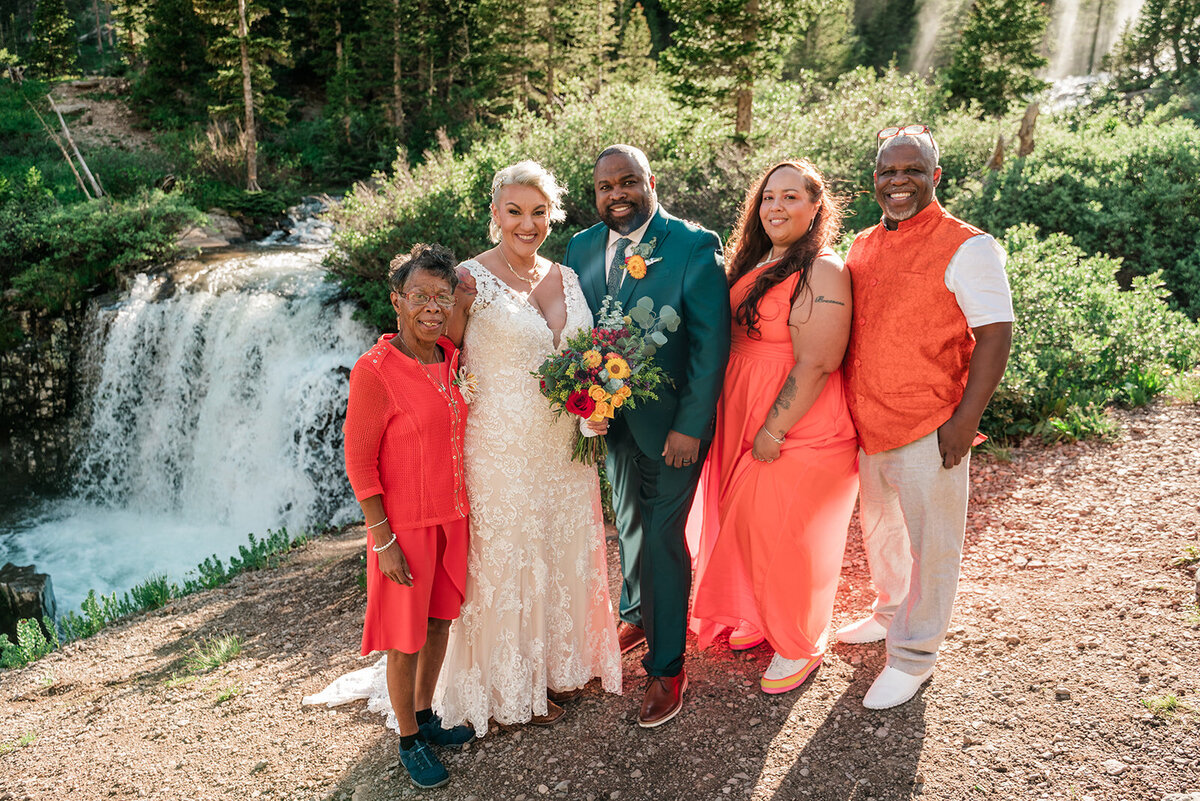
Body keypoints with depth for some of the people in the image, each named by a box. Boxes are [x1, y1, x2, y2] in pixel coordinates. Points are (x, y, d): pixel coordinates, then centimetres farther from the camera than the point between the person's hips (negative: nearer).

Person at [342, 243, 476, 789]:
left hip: (452, 518, 6)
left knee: (440, 621, 20)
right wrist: (384, 541, -15)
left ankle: (425, 715, 41)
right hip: (405, 525, -6)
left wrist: (465, 512, 12)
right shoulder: (374, 371, -19)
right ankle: (408, 740, 29)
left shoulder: (451, 358, 1)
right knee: (406, 638, 9)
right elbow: (359, 464, -15)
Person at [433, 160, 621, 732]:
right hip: (502, 447, -6)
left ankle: (558, 663, 40)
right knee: (507, 560, 8)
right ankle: (510, 687, 30)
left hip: (565, 447, 6)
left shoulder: (566, 277, 7)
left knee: (564, 553, 18)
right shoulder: (471, 280, -11)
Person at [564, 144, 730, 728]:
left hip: (671, 421, -5)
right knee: (628, 523, 22)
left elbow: (712, 344, -15)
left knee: (663, 535, 1)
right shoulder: (581, 248, 2)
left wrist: (690, 425, -18)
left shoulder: (694, 247, -14)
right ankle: (636, 616, 46)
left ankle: (667, 667, 17)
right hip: (611, 417, 5)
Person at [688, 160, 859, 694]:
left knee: (787, 537, 4)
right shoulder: (756, 264, 11)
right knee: (748, 525, 18)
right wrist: (750, 428, 10)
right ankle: (762, 619, 41)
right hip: (746, 424, 8)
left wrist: (773, 431, -19)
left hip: (799, 430, -8)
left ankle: (799, 647, 25)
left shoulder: (822, 273, -17)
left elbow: (815, 365, -22)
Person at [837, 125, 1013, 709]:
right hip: (866, 424, 7)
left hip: (929, 427, -7)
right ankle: (891, 613, 44)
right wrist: (849, 409, 14)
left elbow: (995, 336, -14)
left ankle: (912, 656, 21)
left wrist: (965, 421, -18)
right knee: (878, 528, 22)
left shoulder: (967, 247, -11)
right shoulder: (862, 245, 10)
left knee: (928, 543, 6)